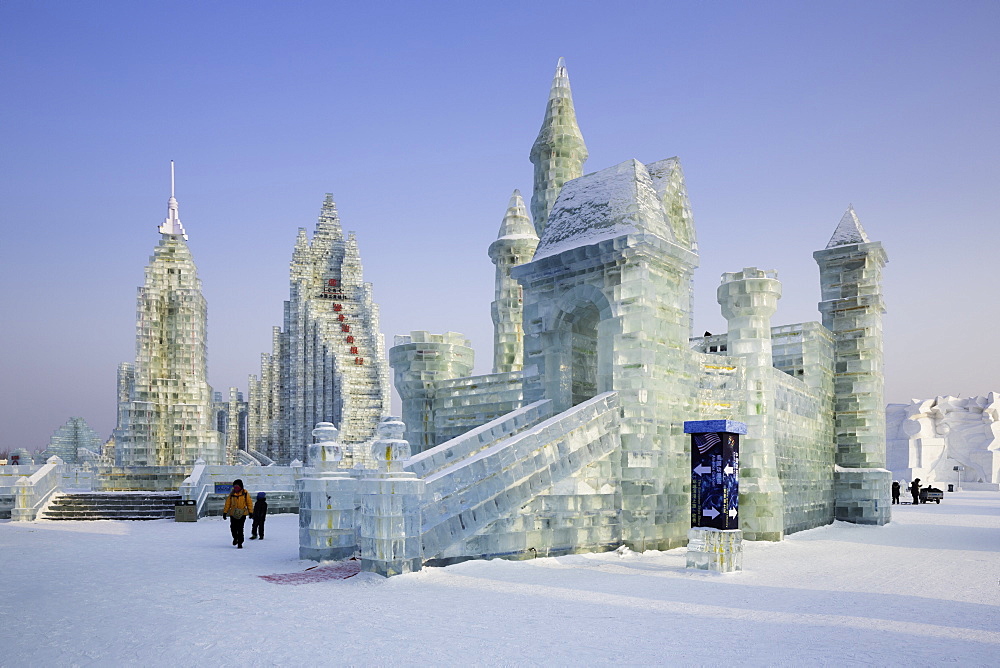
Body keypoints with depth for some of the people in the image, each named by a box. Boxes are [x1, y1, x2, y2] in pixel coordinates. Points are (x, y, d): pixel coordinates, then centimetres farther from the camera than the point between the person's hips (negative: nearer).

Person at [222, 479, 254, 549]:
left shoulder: (245, 493, -1)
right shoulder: (232, 494, 5)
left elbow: (249, 503, 3)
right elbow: (227, 503, 10)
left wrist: (250, 512, 0)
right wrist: (225, 512, 7)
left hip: (242, 514, -3)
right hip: (233, 514, 3)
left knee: (240, 529, -8)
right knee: (233, 528, 4)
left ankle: (240, 543, -1)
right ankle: (235, 538, 33)